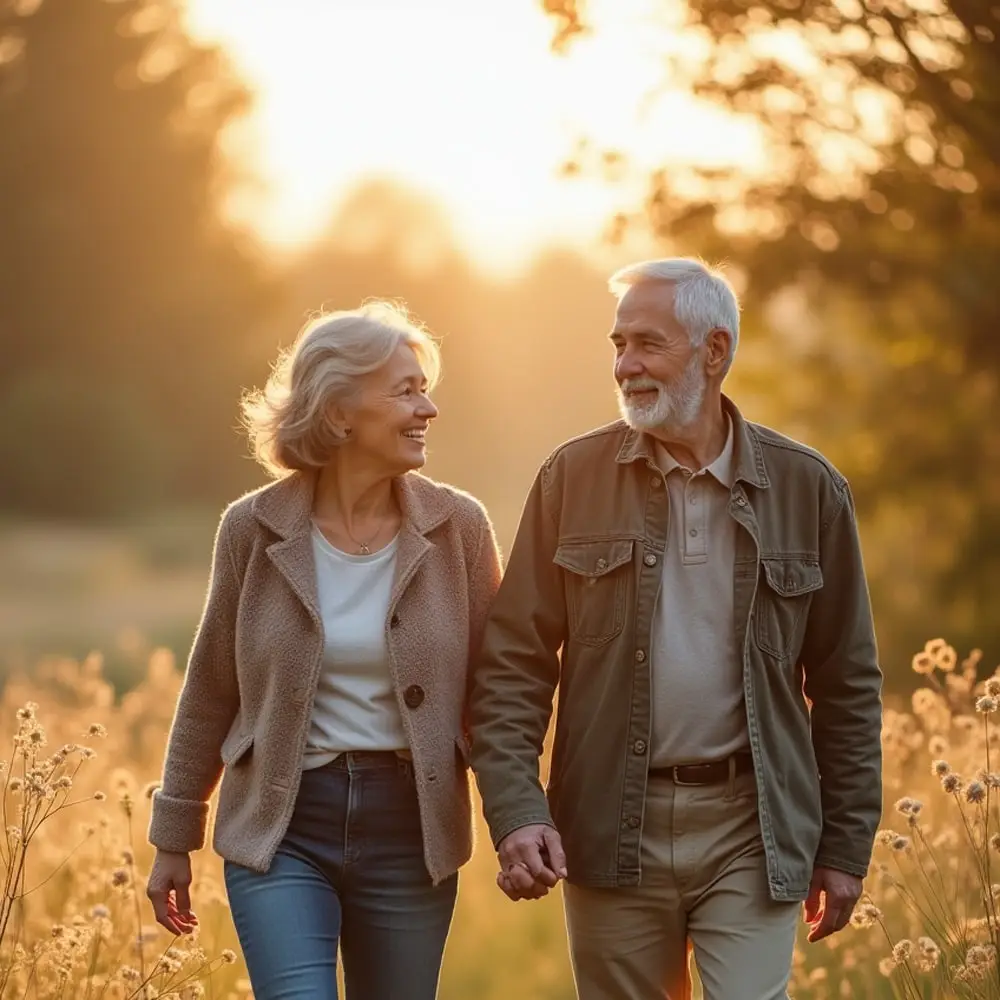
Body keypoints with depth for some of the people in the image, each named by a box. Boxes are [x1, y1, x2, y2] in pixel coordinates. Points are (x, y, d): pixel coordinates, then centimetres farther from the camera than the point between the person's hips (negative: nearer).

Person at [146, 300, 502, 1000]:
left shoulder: (458, 528, -2)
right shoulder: (254, 530, -3)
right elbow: (210, 693, 6)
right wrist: (175, 837, 10)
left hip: (409, 830, 1)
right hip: (281, 826, -1)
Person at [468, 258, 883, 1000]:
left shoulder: (807, 489, 1)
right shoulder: (573, 478, 1)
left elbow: (847, 681, 6)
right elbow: (513, 665, 0)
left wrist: (846, 845, 6)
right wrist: (515, 813, -12)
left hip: (751, 829, -1)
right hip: (612, 828, 1)